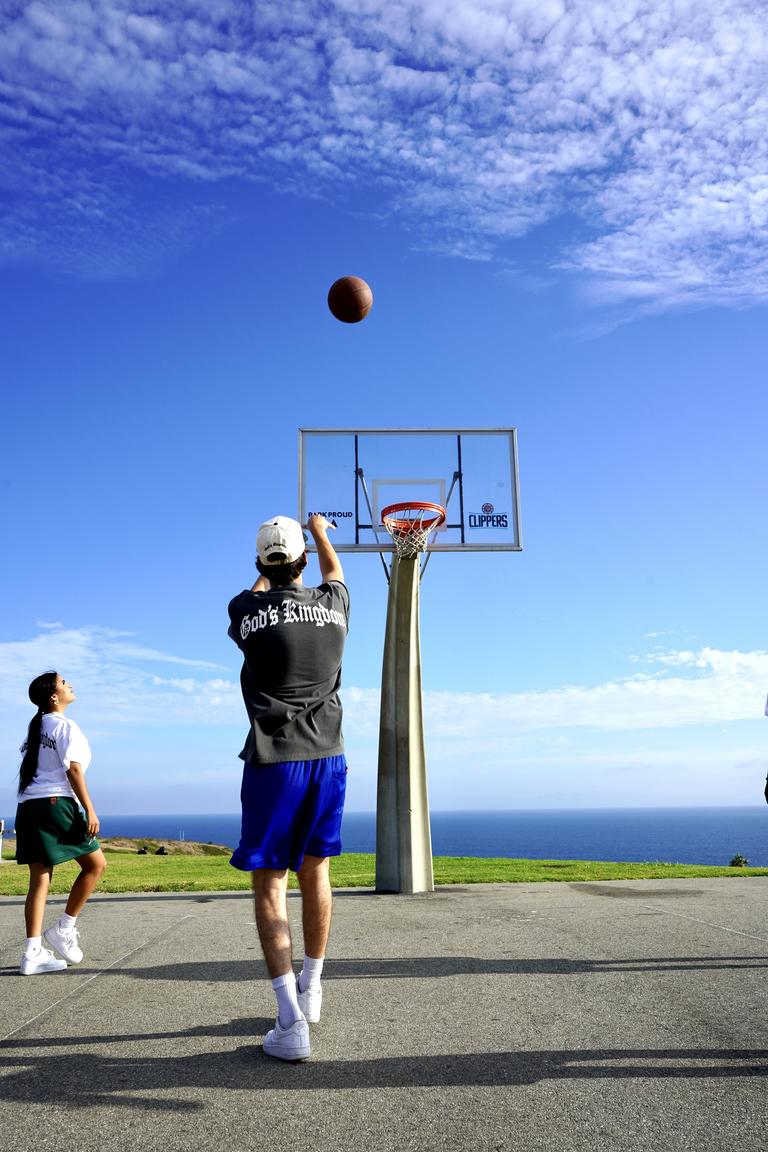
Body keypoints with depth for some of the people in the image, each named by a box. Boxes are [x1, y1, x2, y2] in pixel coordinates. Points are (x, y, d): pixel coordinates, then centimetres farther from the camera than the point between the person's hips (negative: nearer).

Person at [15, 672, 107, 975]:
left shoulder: (35, 727, 19)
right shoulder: (65, 726, -6)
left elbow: (28, 766, 16)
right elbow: (73, 770, -11)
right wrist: (90, 810, -11)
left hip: (27, 805, 8)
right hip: (56, 803, -8)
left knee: (40, 879, 6)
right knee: (96, 863, 5)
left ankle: (33, 953, 4)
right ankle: (64, 928, 6)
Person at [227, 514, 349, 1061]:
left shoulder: (246, 610, -3)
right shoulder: (332, 604, 3)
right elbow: (333, 571, 28)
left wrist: (270, 570, 43)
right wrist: (320, 531, 46)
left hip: (273, 760, -3)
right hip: (328, 755, 3)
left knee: (269, 882, 2)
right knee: (315, 870, 17)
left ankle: (291, 1019, -6)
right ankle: (311, 989, 31)